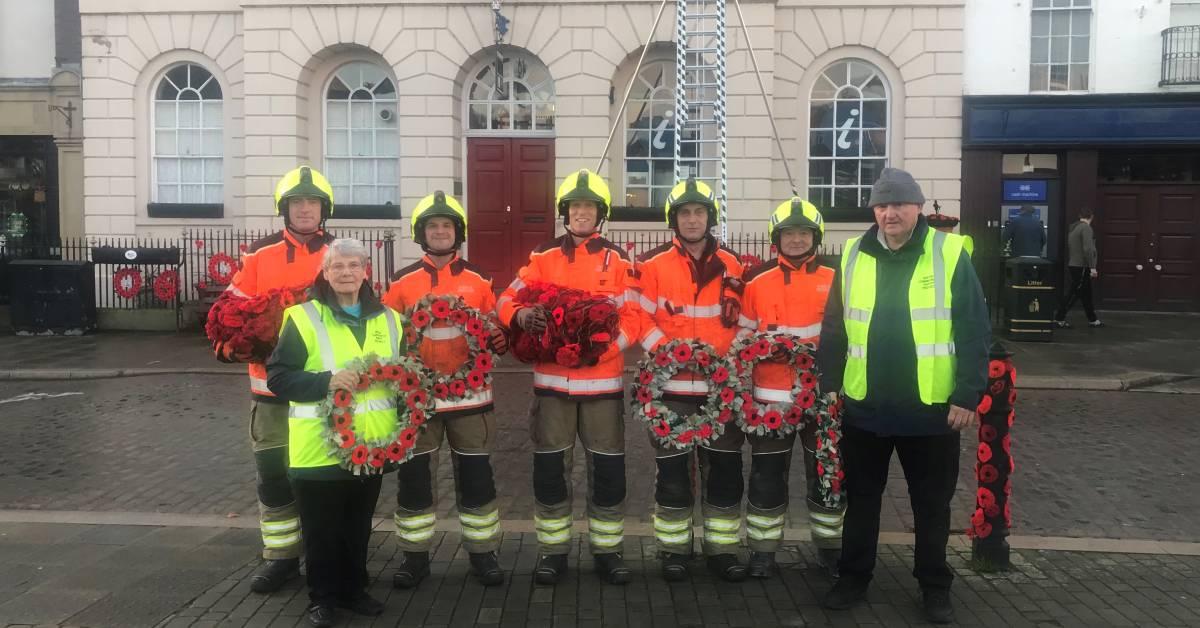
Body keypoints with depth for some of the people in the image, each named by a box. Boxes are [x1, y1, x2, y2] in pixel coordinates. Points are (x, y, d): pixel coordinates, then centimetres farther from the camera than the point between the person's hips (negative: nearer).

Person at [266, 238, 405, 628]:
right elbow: (277, 377, -11)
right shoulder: (303, 317, -8)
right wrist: (325, 381, -24)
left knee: (359, 528, 17)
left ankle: (353, 590, 33)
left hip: (372, 447, 4)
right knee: (322, 530, 7)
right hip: (321, 448, -4)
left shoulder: (388, 319, 8)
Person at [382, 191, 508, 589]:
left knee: (476, 475, 7)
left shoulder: (478, 279, 5)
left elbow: (496, 329, 11)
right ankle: (415, 556, 21)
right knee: (413, 476, 6)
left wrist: (500, 340, -12)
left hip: (470, 393, 0)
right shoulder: (402, 281, 4)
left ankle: (482, 553, 21)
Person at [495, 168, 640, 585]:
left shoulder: (618, 261, 4)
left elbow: (631, 317, -2)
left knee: (607, 469, 4)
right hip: (552, 379, 1)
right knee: (550, 468, 6)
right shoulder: (542, 259, 7)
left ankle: (607, 551, 20)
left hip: (602, 380, -1)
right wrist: (521, 316, -20)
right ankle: (552, 551, 20)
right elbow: (507, 300, 3)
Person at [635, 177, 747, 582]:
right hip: (672, 384, -3)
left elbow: (741, 320, 12)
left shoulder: (731, 266, 8)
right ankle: (673, 549, 19)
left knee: (725, 469, 9)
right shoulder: (653, 265, -2)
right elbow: (641, 319, -5)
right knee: (673, 472, 5)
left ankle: (722, 548, 22)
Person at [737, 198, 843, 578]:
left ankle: (830, 546, 27)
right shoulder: (758, 284, 4)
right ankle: (763, 550, 19)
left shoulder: (835, 282, 2)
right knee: (767, 476, 7)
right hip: (771, 396, 0)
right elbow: (744, 335, 8)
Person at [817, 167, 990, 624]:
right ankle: (853, 578, 31)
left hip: (932, 409, -2)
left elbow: (974, 332, -7)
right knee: (861, 499, 15)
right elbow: (834, 329, 7)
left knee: (932, 506, 13)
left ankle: (935, 587, 30)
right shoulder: (853, 256, 3)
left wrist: (968, 395, -11)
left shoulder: (950, 254, -6)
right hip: (864, 408, 3)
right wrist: (829, 386, 4)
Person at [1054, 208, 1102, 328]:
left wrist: (1068, 265, 23)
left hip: (1073, 265, 9)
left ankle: (1093, 320, 20)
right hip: (1081, 266, -9)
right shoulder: (1086, 228, -14)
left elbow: (1069, 247, 19)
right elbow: (1088, 249, -22)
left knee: (1086, 294, 14)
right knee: (1073, 294, -6)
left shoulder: (1072, 227, 13)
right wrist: (1092, 267, -21)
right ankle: (1059, 318, -5)